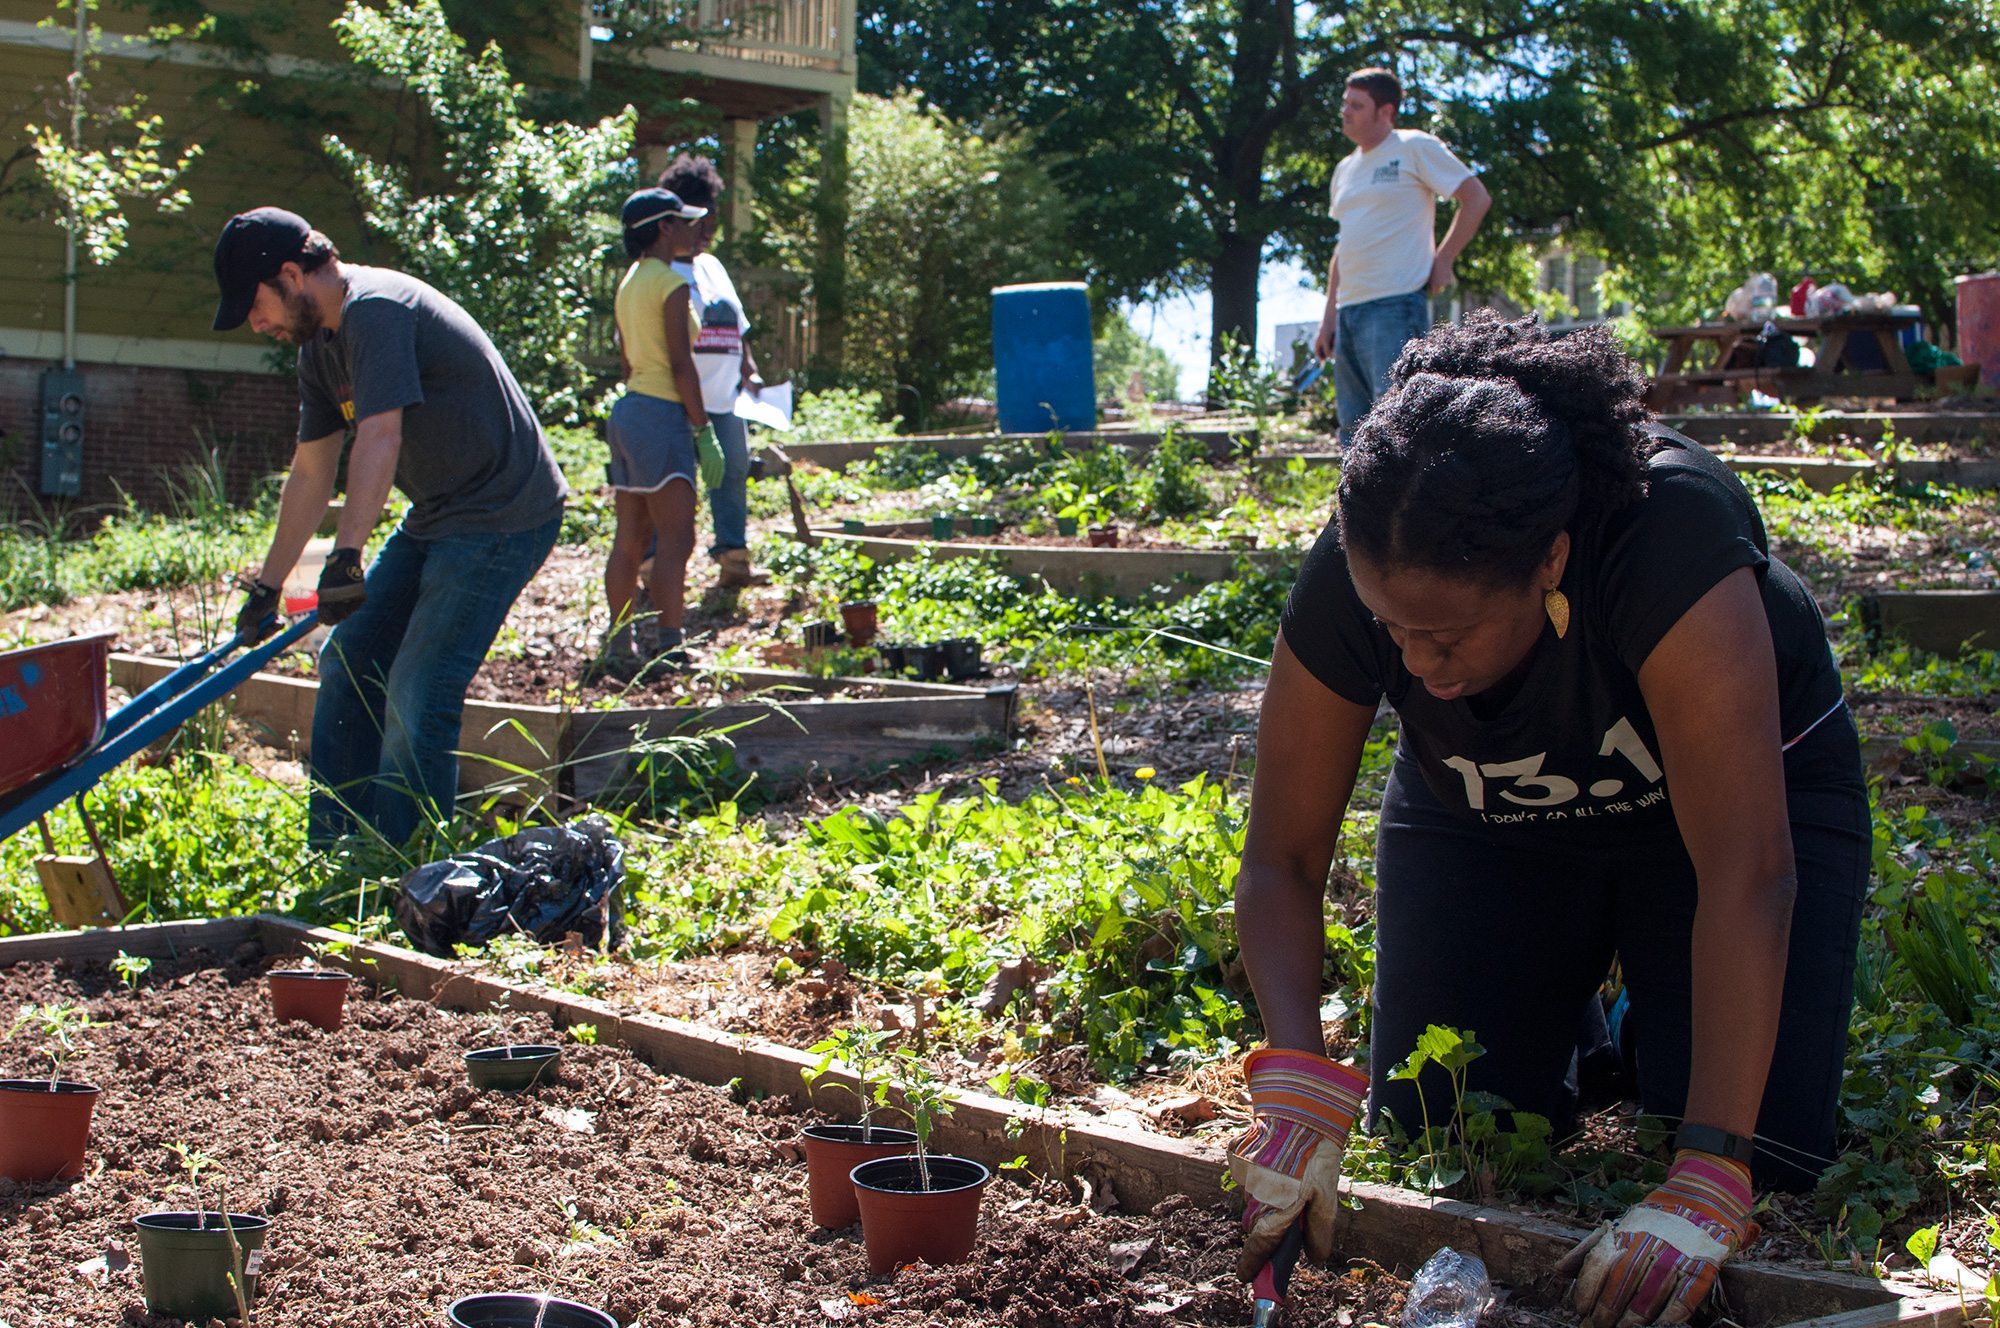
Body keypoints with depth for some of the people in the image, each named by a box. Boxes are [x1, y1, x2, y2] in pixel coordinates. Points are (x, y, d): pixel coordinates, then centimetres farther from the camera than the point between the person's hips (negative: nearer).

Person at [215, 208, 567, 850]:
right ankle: (331, 854, 19)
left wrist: (346, 558, -41)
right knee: (348, 663, 10)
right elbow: (310, 473, 16)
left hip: (503, 516, -10)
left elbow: (381, 440, -33)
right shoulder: (320, 344, 10)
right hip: (436, 516, 10)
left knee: (416, 697, -14)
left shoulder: (376, 309, -20)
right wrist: (268, 587, 17)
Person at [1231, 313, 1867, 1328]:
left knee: (1767, 1153, -16)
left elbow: (1746, 873, -44)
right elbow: (1282, 860, -21)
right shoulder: (1354, 580, -31)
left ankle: (1649, 1014, 17)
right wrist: (1298, 1087, -38)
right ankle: (1568, 1025, 24)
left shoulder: (1669, 538, -42)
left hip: (1731, 782, -2)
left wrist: (1706, 1186, -47)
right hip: (1486, 817, 3)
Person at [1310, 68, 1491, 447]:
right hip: (1349, 310, 8)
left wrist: (1442, 261, -7)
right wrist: (1328, 318, 19)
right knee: (1355, 433, 9)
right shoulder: (1345, 169, 19)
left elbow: (1477, 198, -3)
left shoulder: (1415, 148, -2)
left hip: (1395, 305, -8)